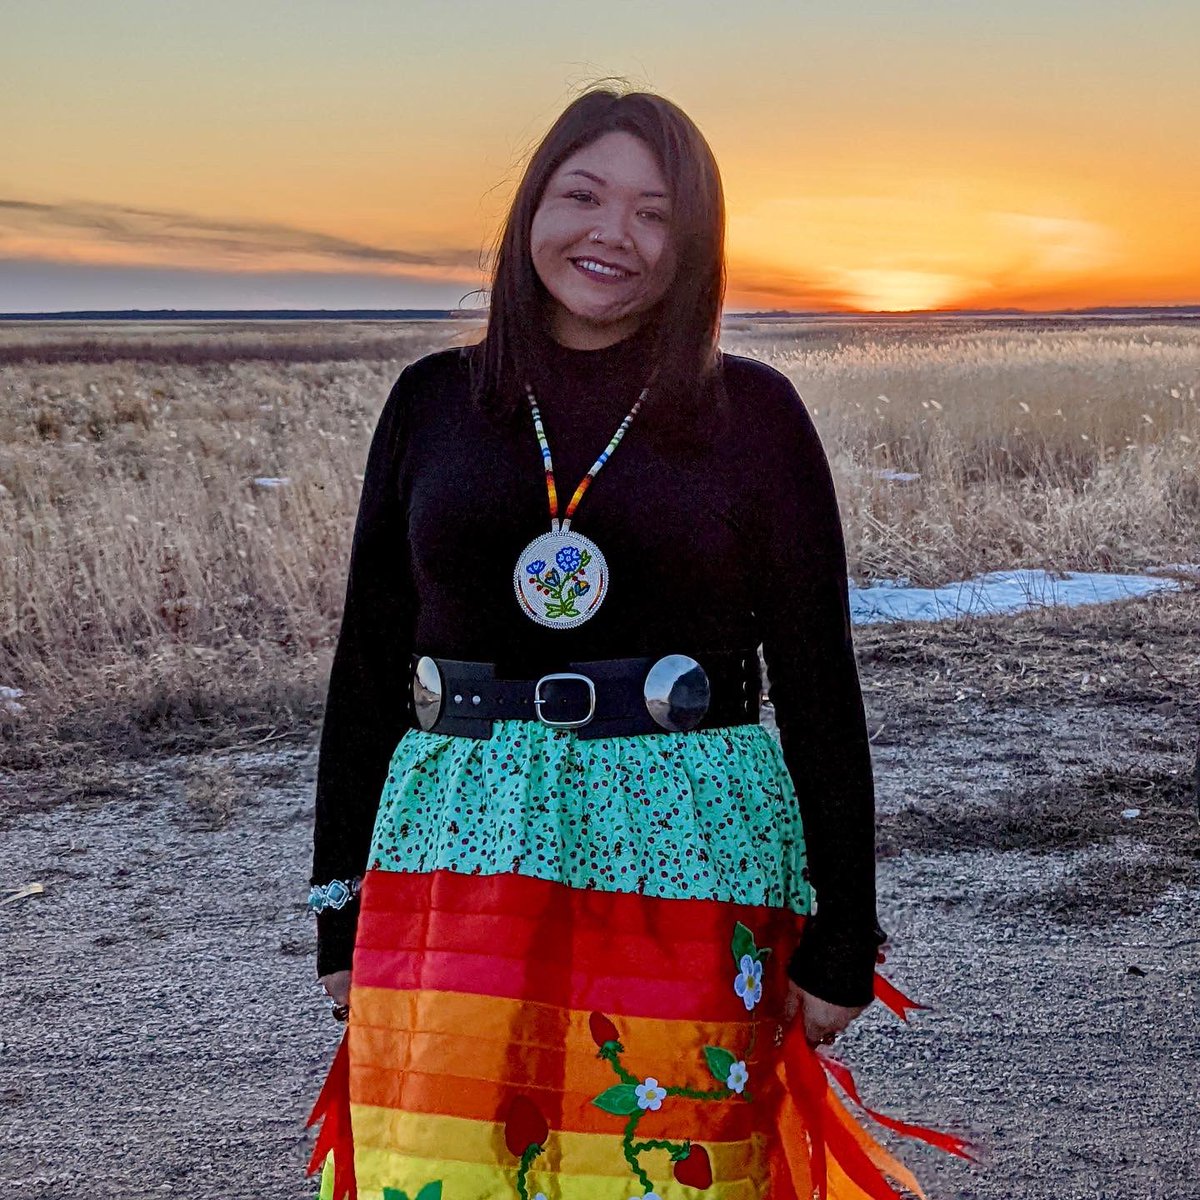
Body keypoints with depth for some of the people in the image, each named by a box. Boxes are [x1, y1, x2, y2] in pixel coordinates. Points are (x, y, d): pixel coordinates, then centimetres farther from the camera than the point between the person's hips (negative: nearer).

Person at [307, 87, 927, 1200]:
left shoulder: (751, 411, 1)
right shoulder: (434, 399, 7)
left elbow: (818, 680, 1)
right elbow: (368, 661, 9)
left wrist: (842, 941, 0)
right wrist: (341, 912, 9)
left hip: (683, 850, -1)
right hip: (462, 850, 2)